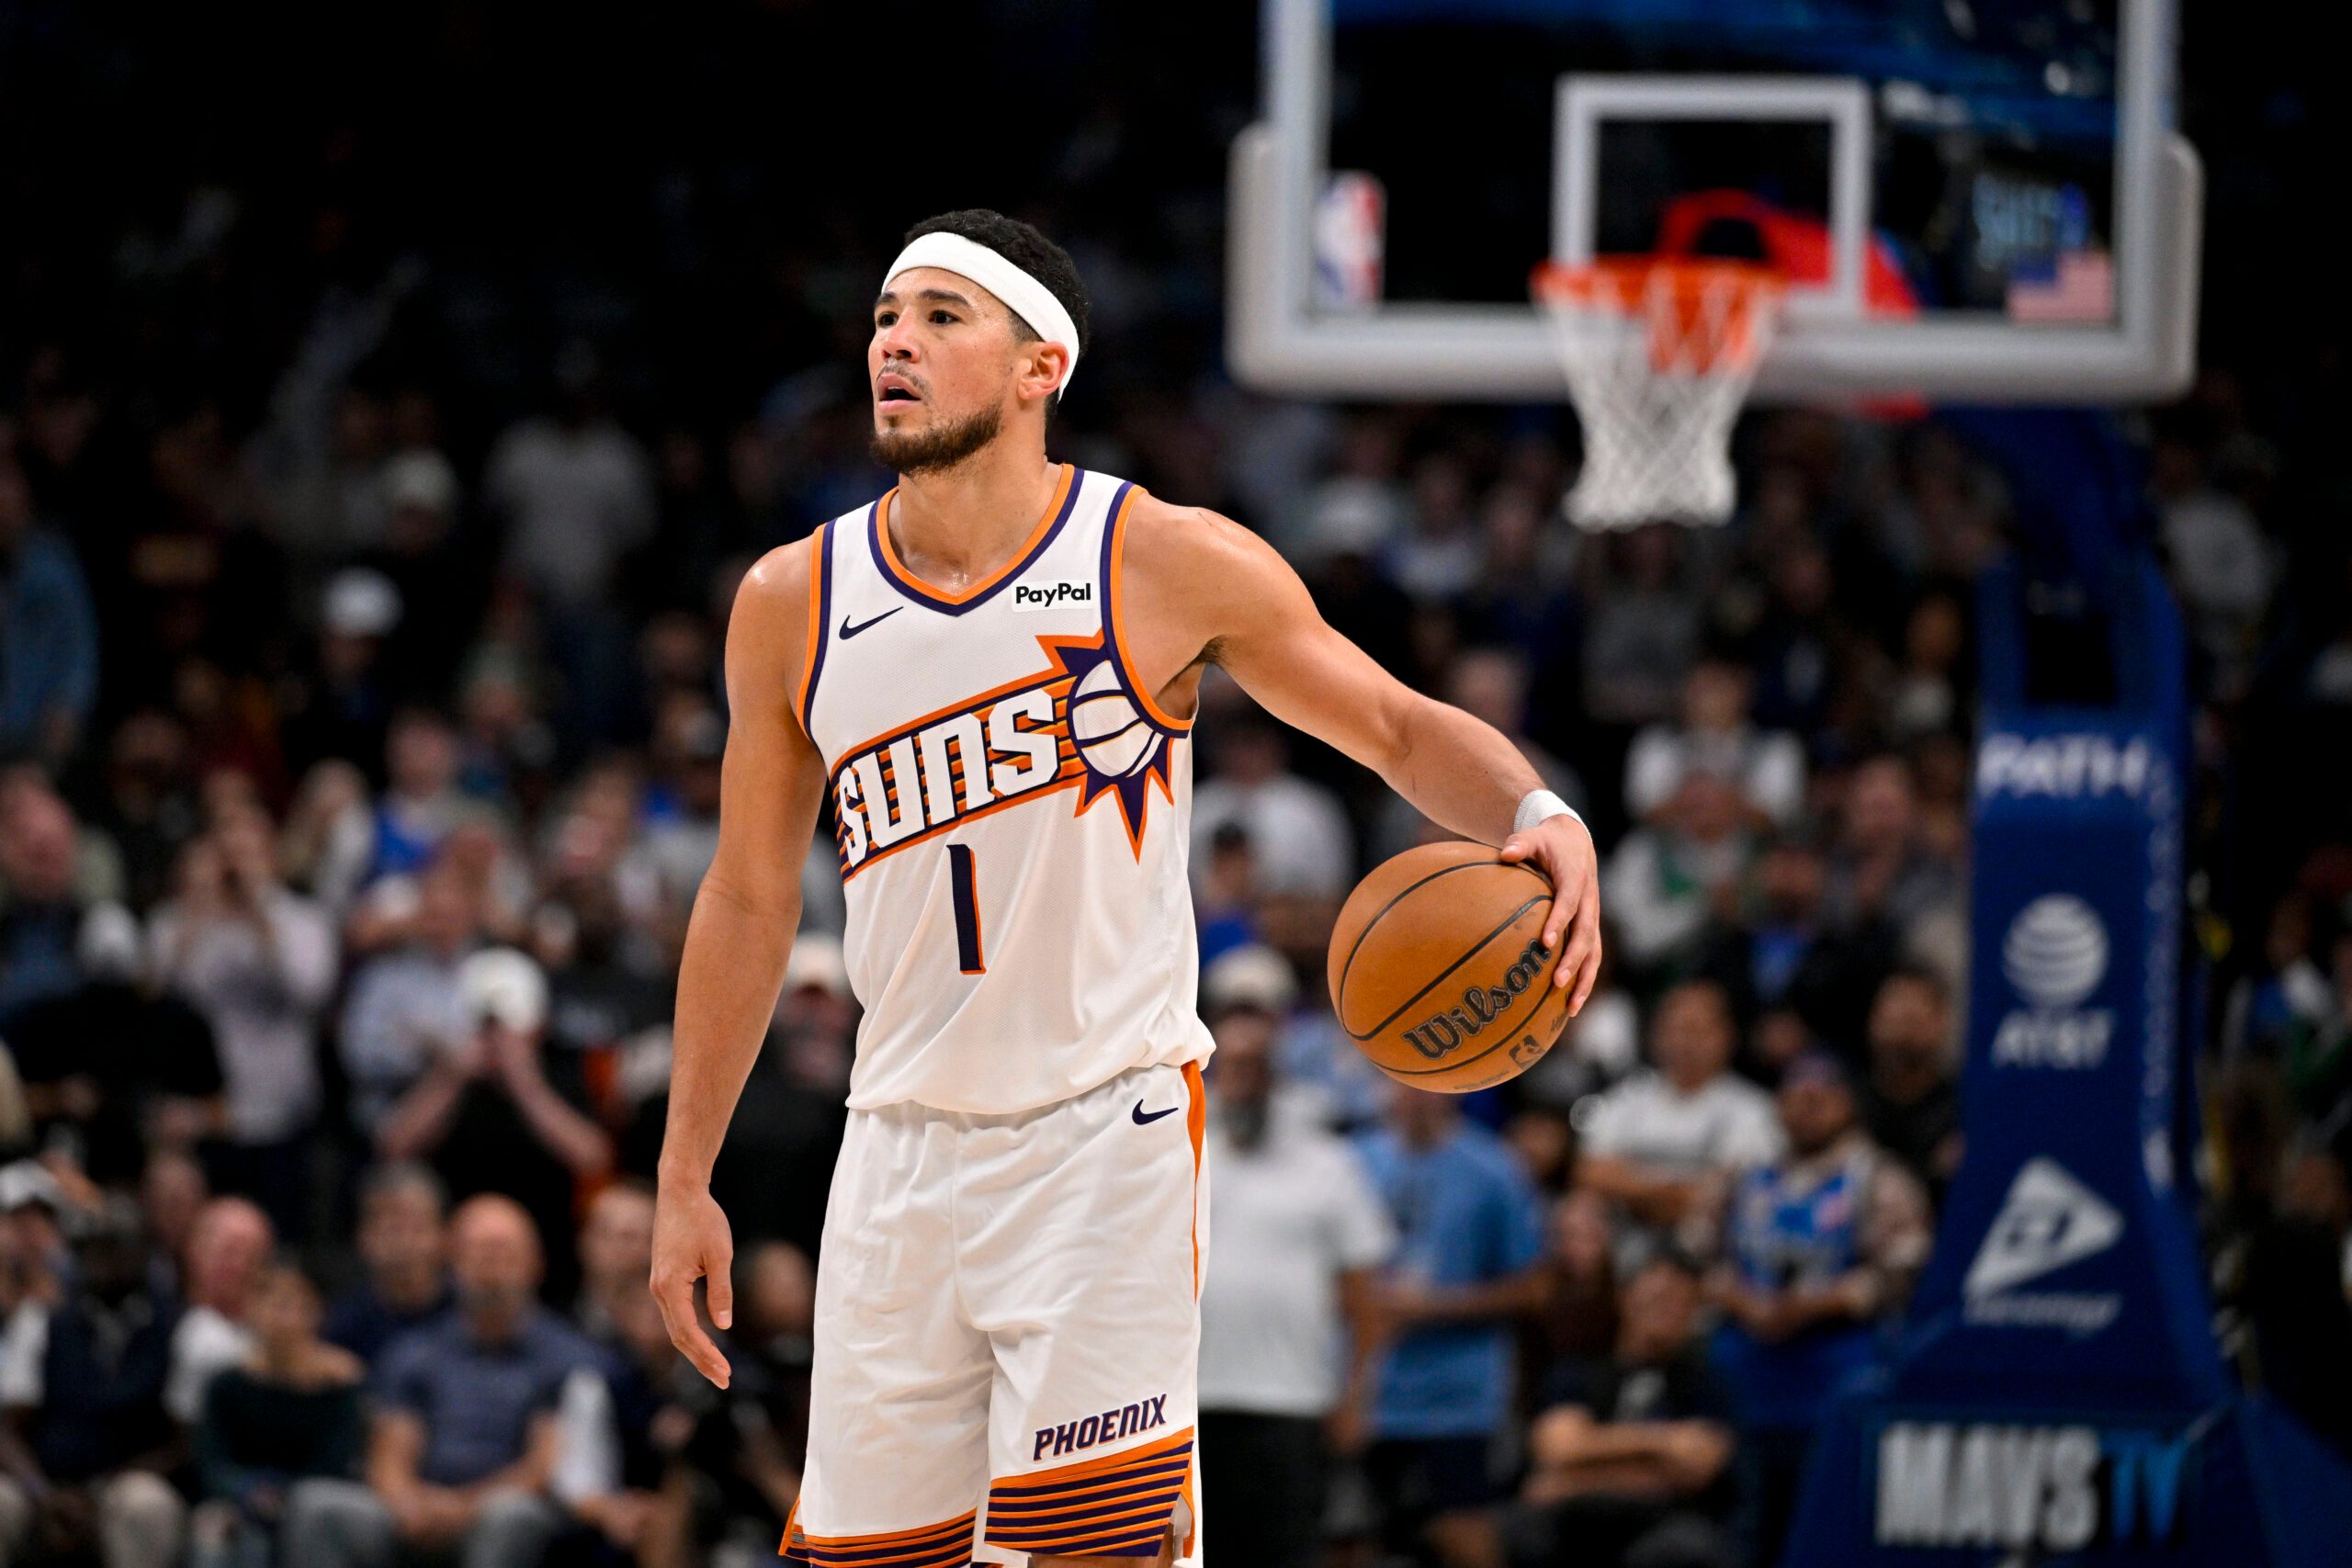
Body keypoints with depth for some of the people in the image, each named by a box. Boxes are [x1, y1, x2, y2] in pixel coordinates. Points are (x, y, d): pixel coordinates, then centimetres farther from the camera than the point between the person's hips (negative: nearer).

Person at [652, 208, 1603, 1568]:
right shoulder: (792, 604, 4)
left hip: (1107, 1134, -4)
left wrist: (1541, 819, -17)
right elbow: (750, 897, 14)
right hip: (904, 1141, 4)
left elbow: (1399, 730, 5)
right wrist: (686, 1180, 13)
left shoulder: (1169, 564, -5)